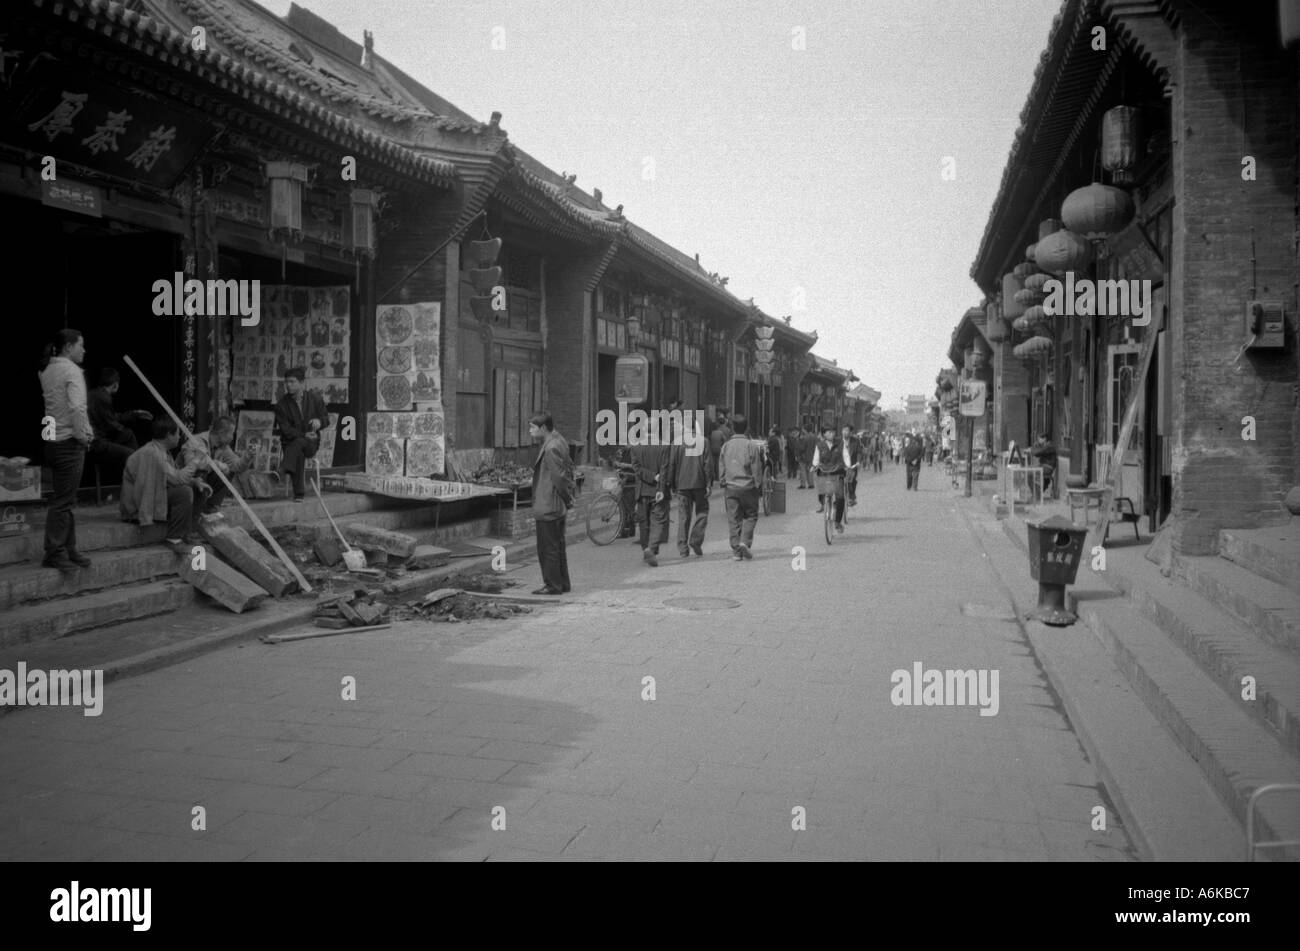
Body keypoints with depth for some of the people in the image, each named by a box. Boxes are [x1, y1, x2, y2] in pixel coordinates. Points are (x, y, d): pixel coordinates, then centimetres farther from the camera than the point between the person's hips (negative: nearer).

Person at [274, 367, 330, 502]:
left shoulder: (314, 398, 4)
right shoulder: (282, 404, 0)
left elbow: (326, 419, 6)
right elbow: (285, 429, -5)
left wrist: (319, 421, -20)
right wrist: (304, 435, -20)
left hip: (310, 443, 0)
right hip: (290, 443, 0)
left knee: (299, 443, -36)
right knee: (298, 454, -35)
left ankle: (283, 470, -49)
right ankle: (299, 492, -35)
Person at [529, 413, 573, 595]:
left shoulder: (551, 448, -20)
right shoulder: (559, 441, 11)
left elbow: (560, 477, -21)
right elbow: (568, 469, 17)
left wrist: (568, 501, -12)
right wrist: (569, 496, 16)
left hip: (548, 508, -10)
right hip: (558, 507, 10)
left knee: (548, 548, -1)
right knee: (558, 546, 17)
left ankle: (553, 585, 7)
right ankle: (562, 583, 24)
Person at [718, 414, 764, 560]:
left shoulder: (726, 446, 3)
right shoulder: (751, 445, -6)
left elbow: (721, 469, 7)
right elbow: (756, 468, -5)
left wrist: (723, 486, 15)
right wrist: (757, 484, 5)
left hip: (730, 487, 3)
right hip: (748, 486, -2)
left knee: (734, 519, 6)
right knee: (750, 516, 11)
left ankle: (736, 550, 5)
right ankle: (745, 541, -8)